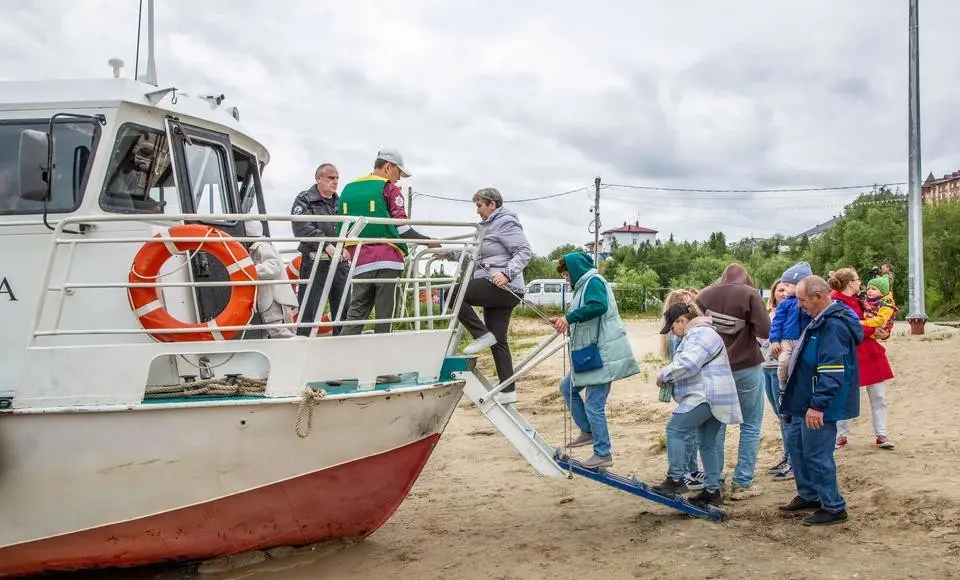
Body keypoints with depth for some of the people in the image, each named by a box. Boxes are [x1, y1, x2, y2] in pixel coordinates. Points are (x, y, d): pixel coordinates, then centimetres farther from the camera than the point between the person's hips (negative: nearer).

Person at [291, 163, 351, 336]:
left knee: (344, 309, 7)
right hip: (315, 263, -6)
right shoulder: (304, 200, 3)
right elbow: (302, 228, -13)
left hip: (340, 263, 6)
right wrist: (326, 245, -22)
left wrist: (346, 247, -7)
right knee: (309, 312, -6)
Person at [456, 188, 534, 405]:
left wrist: (507, 273, -28)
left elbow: (525, 252, -16)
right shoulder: (489, 225, 22)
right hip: (495, 290, 10)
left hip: (503, 288, -10)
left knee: (453, 294, -17)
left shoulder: (506, 223, -7)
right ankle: (508, 391, 10)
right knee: (498, 340, 8)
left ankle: (482, 335, -10)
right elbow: (474, 255, 29)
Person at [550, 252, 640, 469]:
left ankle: (603, 454, 6)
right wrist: (565, 323, 8)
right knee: (567, 388, 19)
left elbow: (598, 305, -34)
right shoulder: (584, 285, 17)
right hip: (590, 354, 11)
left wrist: (569, 317, -31)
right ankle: (588, 431, 27)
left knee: (593, 406, -5)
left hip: (602, 355, -11)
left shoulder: (594, 282, -13)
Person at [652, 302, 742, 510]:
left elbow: (687, 365, -24)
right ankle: (712, 491, 16)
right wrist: (669, 377, 13)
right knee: (710, 444, 12)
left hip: (706, 397, -11)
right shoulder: (696, 334, 24)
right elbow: (689, 365, 30)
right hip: (717, 399, 11)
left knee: (675, 429, -11)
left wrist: (663, 376, -10)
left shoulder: (700, 334, -12)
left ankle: (675, 479, -10)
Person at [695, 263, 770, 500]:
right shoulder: (749, 294, -10)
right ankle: (742, 483, 4)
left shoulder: (704, 294, 1)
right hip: (746, 368, -4)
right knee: (750, 427, 7)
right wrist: (748, 327, 4)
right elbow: (764, 331, -15)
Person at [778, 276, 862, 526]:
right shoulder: (822, 320, 12)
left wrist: (818, 405, -28)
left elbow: (832, 371, -28)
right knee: (795, 443, 19)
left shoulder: (834, 325, -22)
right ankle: (809, 496, 32)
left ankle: (833, 508, 8)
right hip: (805, 401, 11)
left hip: (819, 406, -11)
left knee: (816, 454, -4)